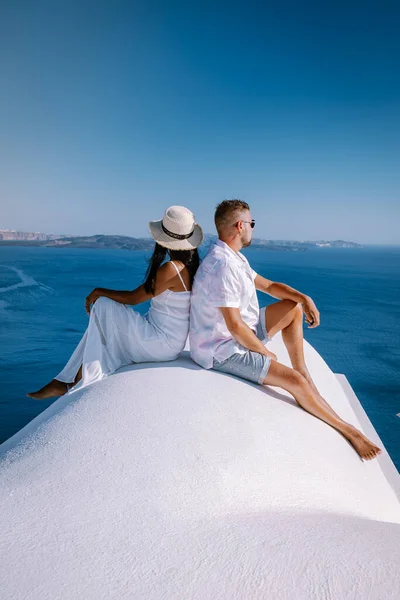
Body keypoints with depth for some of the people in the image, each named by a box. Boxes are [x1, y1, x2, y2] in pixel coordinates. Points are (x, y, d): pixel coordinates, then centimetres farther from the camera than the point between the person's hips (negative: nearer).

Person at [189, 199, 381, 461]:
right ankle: (349, 431, 6)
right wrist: (266, 353, -12)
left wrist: (304, 298, 0)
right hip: (224, 350, -10)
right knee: (294, 381, -15)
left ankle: (305, 373, 11)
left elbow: (268, 285, 16)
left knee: (294, 307, 13)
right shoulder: (223, 265, -27)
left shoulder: (233, 258, 6)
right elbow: (235, 327, -28)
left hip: (239, 336, 10)